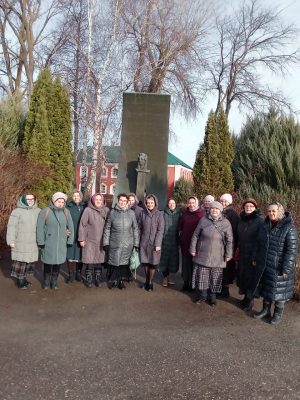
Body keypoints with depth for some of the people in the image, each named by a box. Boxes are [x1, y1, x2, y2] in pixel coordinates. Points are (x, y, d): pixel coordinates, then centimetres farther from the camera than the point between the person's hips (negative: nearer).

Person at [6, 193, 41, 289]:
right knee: (20, 261, 0)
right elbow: (12, 227, -8)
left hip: (33, 243, 5)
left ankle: (24, 278, 25)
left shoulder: (38, 211, 8)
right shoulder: (17, 211, -5)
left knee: (30, 261, 10)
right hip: (20, 243, -4)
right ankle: (20, 281, 13)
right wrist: (11, 240, -12)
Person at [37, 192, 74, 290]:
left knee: (58, 262, 9)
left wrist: (70, 240, 4)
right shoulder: (45, 212, -8)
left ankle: (54, 281, 27)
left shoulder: (66, 212, 1)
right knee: (48, 262, 8)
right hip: (48, 243, -2)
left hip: (61, 243, 3)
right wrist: (41, 242, -10)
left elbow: (70, 227, 6)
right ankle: (46, 281, 28)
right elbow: (40, 228, -7)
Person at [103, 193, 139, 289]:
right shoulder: (113, 212, -1)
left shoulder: (131, 213, 1)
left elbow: (135, 228, 5)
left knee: (124, 262, 7)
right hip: (114, 243, 0)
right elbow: (107, 228, 2)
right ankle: (112, 280, 26)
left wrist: (136, 243, 4)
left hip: (127, 244, 1)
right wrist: (106, 242, -1)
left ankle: (121, 280, 25)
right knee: (114, 262, 6)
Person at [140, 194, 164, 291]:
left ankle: (150, 281, 19)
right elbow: (140, 227, 7)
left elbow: (160, 230, -9)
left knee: (153, 263, 4)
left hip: (154, 243, -3)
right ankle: (147, 280, 27)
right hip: (144, 242, 3)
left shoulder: (159, 214, -6)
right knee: (145, 262, 10)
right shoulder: (143, 213, 4)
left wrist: (158, 244, -13)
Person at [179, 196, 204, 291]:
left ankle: (192, 284, 17)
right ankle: (186, 283, 20)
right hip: (185, 243, 4)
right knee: (185, 263, 9)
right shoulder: (185, 214, 9)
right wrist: (181, 235, 11)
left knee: (194, 264, 4)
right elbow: (180, 227, 19)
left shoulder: (202, 214, -5)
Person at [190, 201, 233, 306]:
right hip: (202, 254, 1)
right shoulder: (203, 220, 0)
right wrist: (193, 249, 4)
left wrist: (228, 254, -4)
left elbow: (229, 240, -2)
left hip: (218, 257, -1)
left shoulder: (226, 223, -3)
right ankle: (202, 295, 26)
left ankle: (213, 296, 25)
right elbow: (195, 236, 5)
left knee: (215, 278, 7)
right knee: (202, 276, 8)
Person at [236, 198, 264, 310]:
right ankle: (246, 296, 29)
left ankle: (250, 300, 19)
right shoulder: (242, 219, 7)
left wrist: (256, 257, -19)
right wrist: (237, 251, 8)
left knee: (251, 277, 4)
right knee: (242, 275, 12)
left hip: (253, 255, -6)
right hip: (242, 254, 6)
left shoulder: (260, 221, -12)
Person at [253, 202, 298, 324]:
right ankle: (265, 310, 35)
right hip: (265, 265, 6)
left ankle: (278, 314, 28)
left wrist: (286, 268, -19)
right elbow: (260, 244, 13)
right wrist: (256, 259, 12)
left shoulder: (289, 228, -16)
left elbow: (291, 250, -17)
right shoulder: (265, 225, 4)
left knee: (279, 290, 9)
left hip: (279, 267, -6)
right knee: (266, 287, 17)